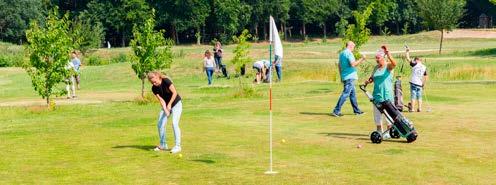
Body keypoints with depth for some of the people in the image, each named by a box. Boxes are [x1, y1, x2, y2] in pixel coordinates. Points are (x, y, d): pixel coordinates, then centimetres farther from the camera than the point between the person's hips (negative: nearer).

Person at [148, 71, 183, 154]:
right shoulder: (154, 88, -8)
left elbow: (174, 93, -22)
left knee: (174, 123, -18)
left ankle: (177, 146, -13)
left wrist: (169, 104, -24)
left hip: (176, 104, -6)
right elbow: (161, 100, -12)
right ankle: (163, 145, 17)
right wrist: (165, 110, -25)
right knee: (160, 124, 1)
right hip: (166, 105, 6)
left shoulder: (166, 81, -22)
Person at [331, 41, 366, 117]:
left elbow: (339, 65, 22)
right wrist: (361, 59, -16)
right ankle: (336, 111, -13)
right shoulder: (349, 53, -13)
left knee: (353, 93, 16)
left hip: (345, 77, 10)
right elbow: (353, 64, -23)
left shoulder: (342, 53, 16)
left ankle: (356, 110, 22)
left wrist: (341, 75, 27)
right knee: (345, 94, -10)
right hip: (350, 77, -10)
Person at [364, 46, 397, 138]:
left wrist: (389, 57, -46)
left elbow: (394, 64, -29)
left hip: (387, 94, -6)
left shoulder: (388, 66, -7)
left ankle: (389, 132, 10)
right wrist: (368, 81, -1)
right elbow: (372, 77, 21)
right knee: (377, 113, 10)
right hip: (377, 94, 6)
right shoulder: (376, 68, 10)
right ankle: (379, 131, 21)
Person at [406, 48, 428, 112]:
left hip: (413, 82, -4)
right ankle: (419, 108, 11)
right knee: (419, 96, 12)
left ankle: (412, 108, -5)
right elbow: (426, 77, 9)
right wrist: (424, 84, 17)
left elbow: (408, 58, 0)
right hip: (420, 84, 4)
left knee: (413, 96, -3)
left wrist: (407, 52, 13)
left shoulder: (415, 65, -4)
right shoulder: (424, 67, 8)